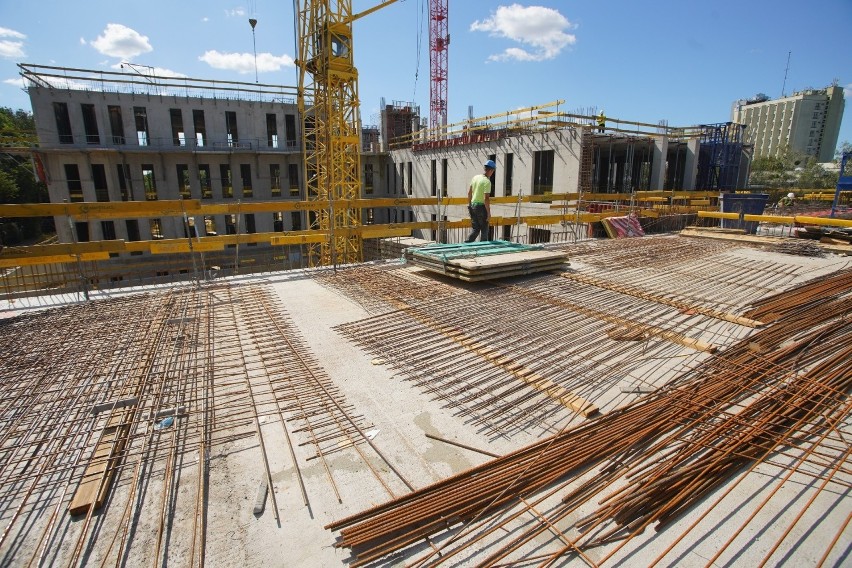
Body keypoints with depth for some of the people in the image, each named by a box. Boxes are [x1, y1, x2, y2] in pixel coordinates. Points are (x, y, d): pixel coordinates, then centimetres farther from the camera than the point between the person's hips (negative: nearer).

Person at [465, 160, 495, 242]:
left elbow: (469, 193, 12)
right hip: (481, 207, -7)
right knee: (484, 229, 8)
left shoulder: (475, 177, 6)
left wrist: (469, 204, 22)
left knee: (475, 229, 14)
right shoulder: (487, 181, -16)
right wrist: (488, 212, -14)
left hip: (473, 205, 7)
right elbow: (486, 199, -20)